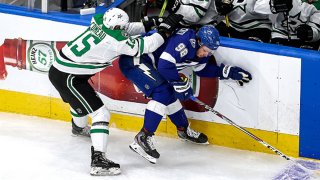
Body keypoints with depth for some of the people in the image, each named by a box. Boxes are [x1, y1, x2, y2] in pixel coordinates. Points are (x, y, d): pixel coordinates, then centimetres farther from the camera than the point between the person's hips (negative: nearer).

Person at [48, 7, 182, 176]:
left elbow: (124, 29, 12)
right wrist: (165, 29, -14)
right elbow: (144, 46, -22)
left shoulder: (100, 20, -4)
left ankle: (78, 127, 68)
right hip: (67, 78, -9)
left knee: (81, 99, 37)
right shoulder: (115, 40, -25)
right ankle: (98, 160, -17)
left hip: (59, 67, 9)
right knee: (100, 113, -9)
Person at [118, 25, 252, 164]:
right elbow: (164, 65, -32)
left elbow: (203, 69, 21)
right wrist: (181, 83, -19)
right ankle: (143, 137, -18)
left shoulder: (198, 49, 4)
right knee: (162, 92, -20)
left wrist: (230, 72, 12)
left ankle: (183, 130, 38)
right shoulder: (185, 40, -26)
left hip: (149, 64, 10)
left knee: (170, 93, 17)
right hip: (134, 60, -10)